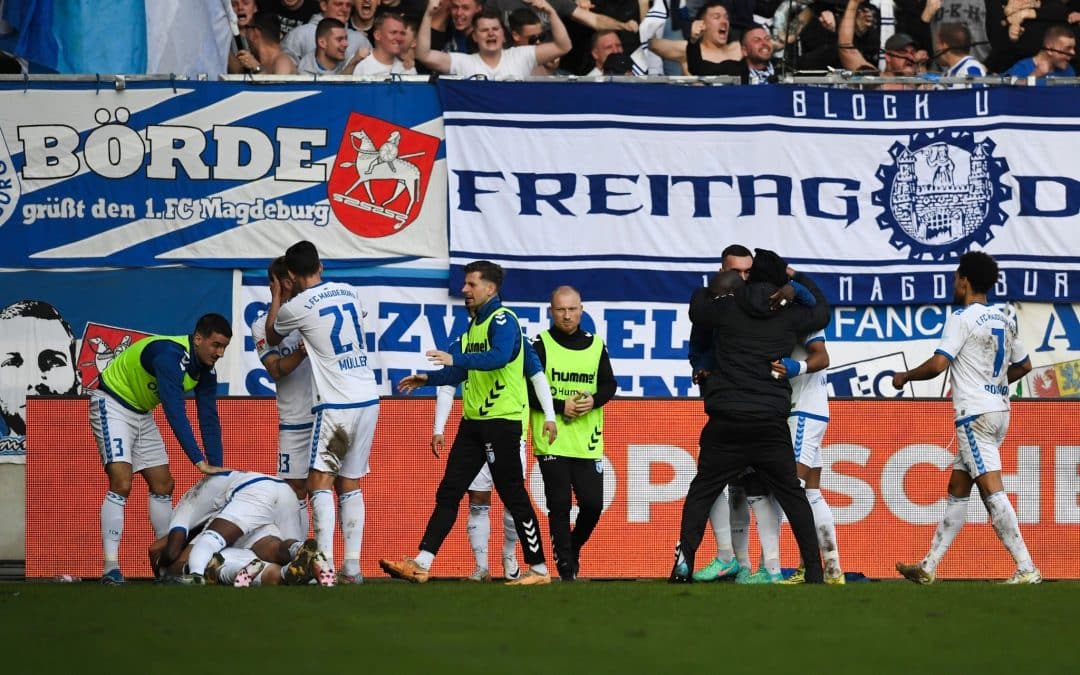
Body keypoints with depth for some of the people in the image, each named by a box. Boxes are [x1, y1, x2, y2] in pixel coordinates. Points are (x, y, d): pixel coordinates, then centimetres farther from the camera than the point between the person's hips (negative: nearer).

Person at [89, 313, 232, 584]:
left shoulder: (206, 372, -5)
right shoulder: (170, 356, -33)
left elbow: (209, 420, -3)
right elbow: (175, 414, -39)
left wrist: (217, 468, -12)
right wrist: (200, 461, -42)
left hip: (141, 413, 9)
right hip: (112, 405, -9)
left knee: (163, 485, 9)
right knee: (121, 484, -20)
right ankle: (111, 569, -23)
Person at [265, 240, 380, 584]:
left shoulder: (296, 307, -9)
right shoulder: (348, 292, 8)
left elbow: (272, 338, 14)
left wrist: (276, 298, 28)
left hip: (335, 405, -6)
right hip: (369, 400, 6)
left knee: (320, 483, -4)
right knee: (350, 485, 11)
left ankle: (324, 565, -16)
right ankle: (352, 566, 6)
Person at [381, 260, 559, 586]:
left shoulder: (503, 320, -10)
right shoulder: (473, 325, 18)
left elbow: (499, 356, -29)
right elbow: (460, 372, 23)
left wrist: (456, 359, -33)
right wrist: (428, 378, 10)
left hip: (501, 421, -9)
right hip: (473, 421, 9)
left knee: (513, 495, -4)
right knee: (448, 493, 3)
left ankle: (538, 568, 3)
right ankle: (421, 565, 0)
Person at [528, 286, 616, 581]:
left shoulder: (595, 345, 10)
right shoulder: (540, 345, -2)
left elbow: (609, 385, 13)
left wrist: (594, 400, -8)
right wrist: (560, 406, -15)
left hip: (587, 442, 3)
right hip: (551, 442, -3)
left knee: (593, 503, 0)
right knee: (559, 504, -4)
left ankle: (573, 548, 26)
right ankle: (565, 565, 6)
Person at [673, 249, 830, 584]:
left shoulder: (727, 308, -1)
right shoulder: (789, 315, 2)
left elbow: (697, 308, 20)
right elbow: (822, 311, 23)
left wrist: (713, 286, 38)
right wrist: (797, 277, 34)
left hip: (726, 424, -1)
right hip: (771, 425, 1)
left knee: (702, 490, 10)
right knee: (792, 495, 12)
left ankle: (684, 562, -4)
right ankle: (814, 570, 9)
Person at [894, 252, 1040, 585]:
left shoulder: (962, 319, -10)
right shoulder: (1005, 321, 13)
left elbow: (937, 364, -18)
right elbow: (1023, 365, 22)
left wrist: (905, 377, -1)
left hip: (975, 415, -9)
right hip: (999, 410, 9)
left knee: (992, 490, -13)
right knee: (957, 489, 13)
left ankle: (1027, 569, -21)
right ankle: (929, 567, 17)